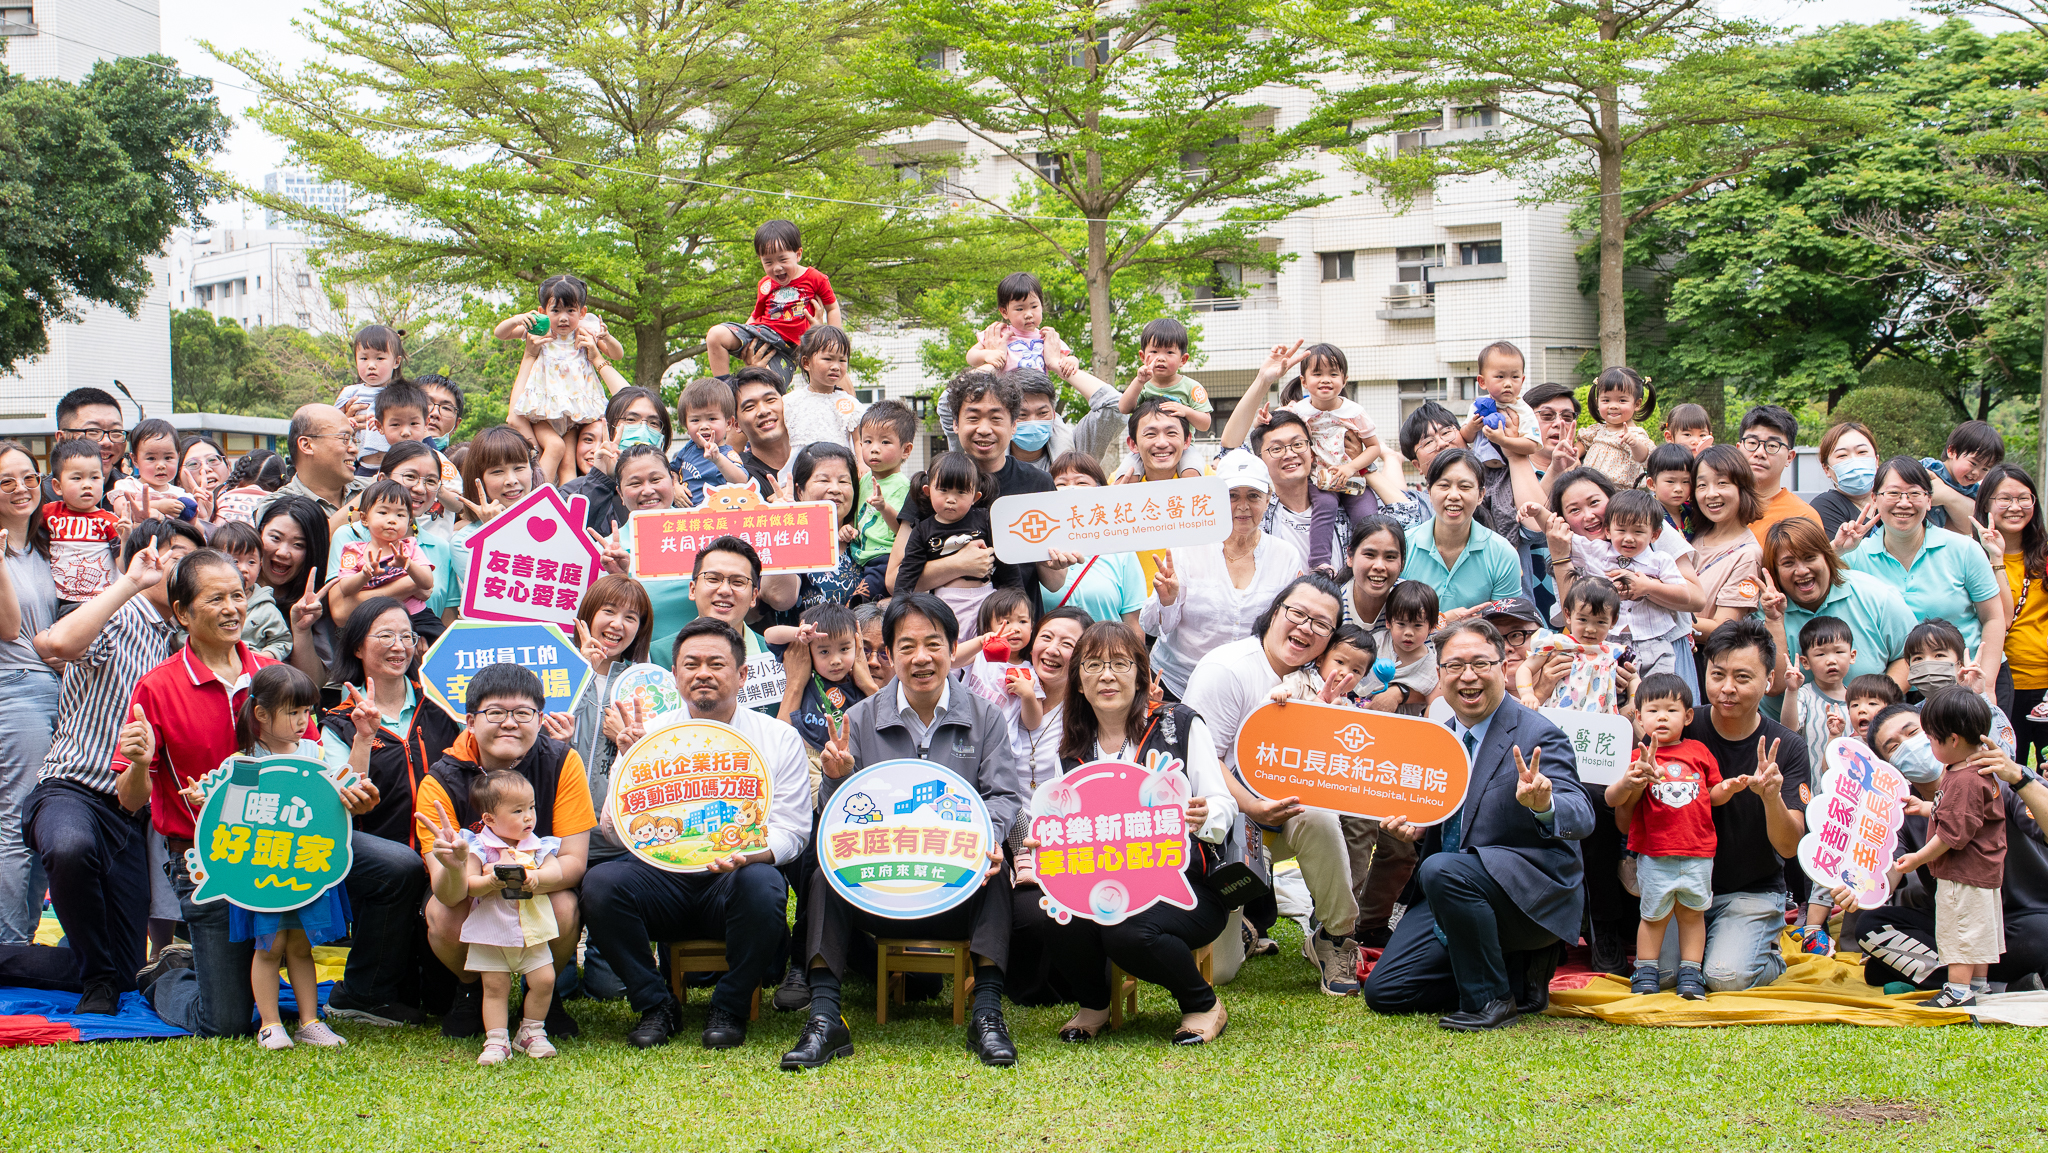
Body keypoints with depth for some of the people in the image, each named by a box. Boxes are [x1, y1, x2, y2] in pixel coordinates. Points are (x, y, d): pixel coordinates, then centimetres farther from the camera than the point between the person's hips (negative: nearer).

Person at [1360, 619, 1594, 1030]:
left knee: (1443, 870, -36)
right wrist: (1414, 825, -2)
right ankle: (1517, 974, 10)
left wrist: (1544, 804, -49)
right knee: (1383, 991, -3)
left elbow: (1582, 818, -25)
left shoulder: (1537, 736, -12)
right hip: (1452, 891, 7)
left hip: (1534, 895, -7)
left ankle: (1491, 997, -16)